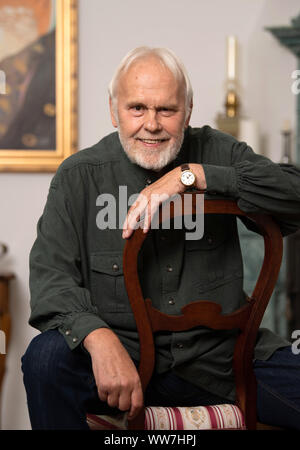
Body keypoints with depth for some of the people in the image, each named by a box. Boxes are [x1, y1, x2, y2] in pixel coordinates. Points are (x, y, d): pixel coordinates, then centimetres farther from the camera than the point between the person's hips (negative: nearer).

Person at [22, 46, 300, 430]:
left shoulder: (216, 152, 3)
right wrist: (100, 339, -31)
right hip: (123, 353, 0)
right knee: (46, 358, -28)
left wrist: (191, 176, -22)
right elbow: (51, 276, -11)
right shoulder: (78, 177, -1)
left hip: (222, 354, 1)